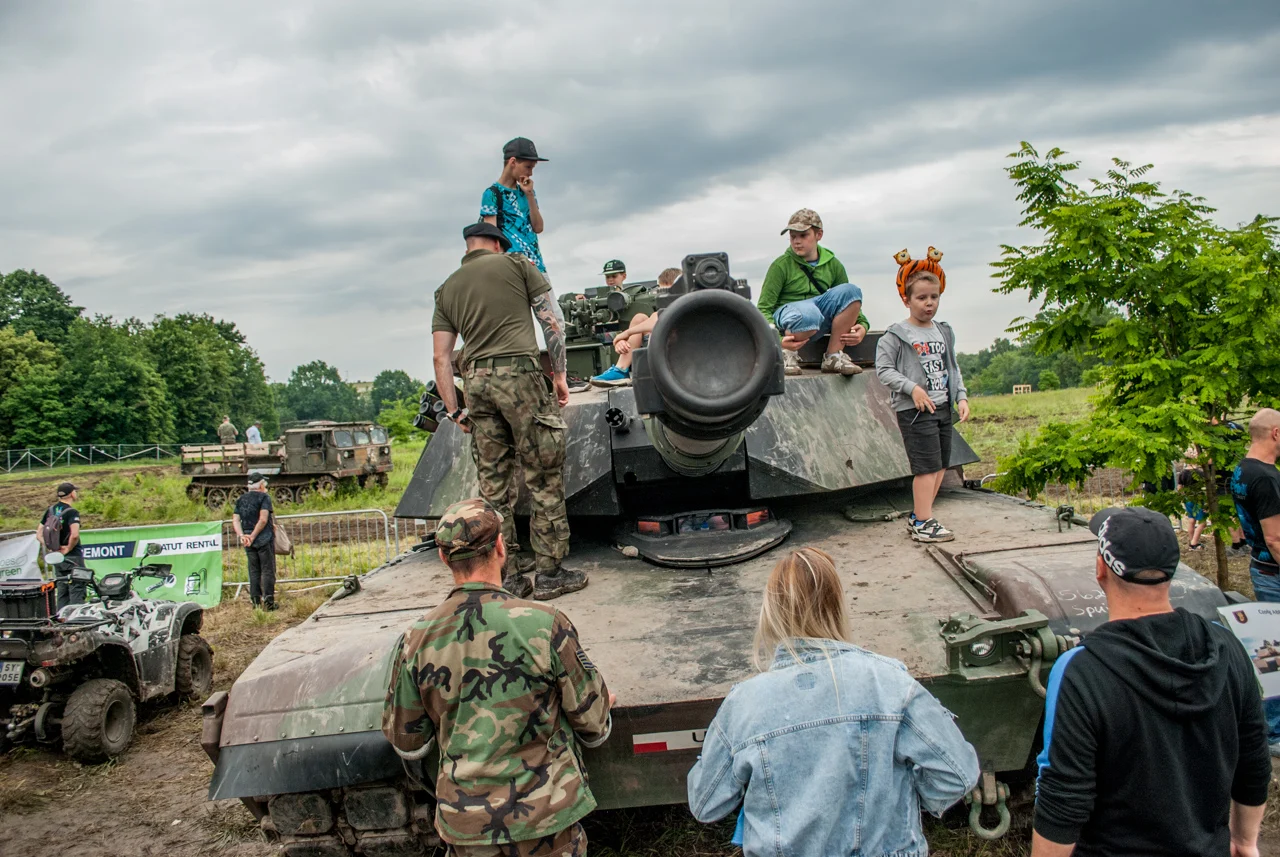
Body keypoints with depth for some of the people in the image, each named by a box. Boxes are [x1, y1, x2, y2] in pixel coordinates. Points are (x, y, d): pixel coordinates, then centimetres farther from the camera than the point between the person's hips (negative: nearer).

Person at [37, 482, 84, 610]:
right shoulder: (72, 512, -14)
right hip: (73, 557, -7)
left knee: (61, 594, 13)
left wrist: (50, 548, 4)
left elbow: (38, 535, 9)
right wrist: (68, 549, -14)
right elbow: (75, 535, -29)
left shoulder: (50, 511, 8)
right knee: (77, 592, -5)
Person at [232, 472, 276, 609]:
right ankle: (268, 601, -5)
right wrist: (253, 536, -13)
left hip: (248, 541, 6)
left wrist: (241, 535, -5)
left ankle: (255, 601, 12)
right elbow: (263, 519, -17)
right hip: (264, 539, -5)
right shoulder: (264, 497, -7)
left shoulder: (241, 499, 12)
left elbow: (235, 520, 4)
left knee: (253, 571, 11)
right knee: (268, 570, -1)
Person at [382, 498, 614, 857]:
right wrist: (602, 704, 16)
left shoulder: (418, 639, -10)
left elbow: (407, 744, 4)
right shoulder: (544, 624, -19)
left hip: (463, 827, 3)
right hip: (544, 817, -2)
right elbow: (594, 727, -7)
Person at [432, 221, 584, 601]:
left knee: (493, 486, 9)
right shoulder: (516, 264, 10)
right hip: (519, 373, -4)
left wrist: (454, 412, 16)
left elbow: (441, 359, 13)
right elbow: (553, 322, 3)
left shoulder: (446, 289, 19)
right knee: (544, 479, 1)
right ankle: (549, 574, 3)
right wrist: (559, 375, 9)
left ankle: (506, 579, 12)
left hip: (475, 381, 4)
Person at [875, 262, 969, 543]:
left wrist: (961, 397, 7)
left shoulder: (944, 332, 14)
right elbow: (883, 369, -10)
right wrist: (912, 388, -18)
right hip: (915, 411, -7)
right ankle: (923, 524, -3)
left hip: (942, 407, 7)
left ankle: (917, 516, 20)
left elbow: (953, 368, 19)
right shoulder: (896, 335, -7)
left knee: (941, 466, 9)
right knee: (928, 466, -10)